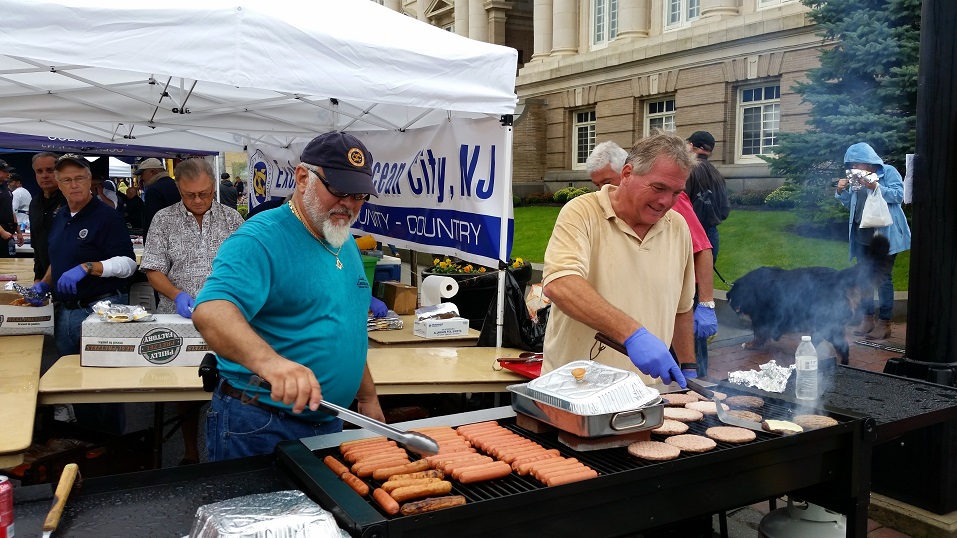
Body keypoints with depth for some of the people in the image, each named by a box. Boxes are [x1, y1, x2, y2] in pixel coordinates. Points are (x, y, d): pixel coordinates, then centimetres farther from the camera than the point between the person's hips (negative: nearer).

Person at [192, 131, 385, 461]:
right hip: (259, 430, -7)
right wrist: (269, 360, -52)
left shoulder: (346, 244, 9)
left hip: (328, 424, 8)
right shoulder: (260, 239, -18)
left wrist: (368, 398, 16)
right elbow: (211, 312, -34)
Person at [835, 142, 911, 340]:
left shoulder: (888, 172, -5)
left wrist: (876, 187, -26)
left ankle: (884, 323, 0)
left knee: (883, 278, -4)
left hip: (884, 235, -6)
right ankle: (868, 318, 19)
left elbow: (898, 195, -15)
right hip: (862, 236, 6)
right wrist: (842, 192, -1)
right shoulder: (856, 178, 10)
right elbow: (851, 204, 17)